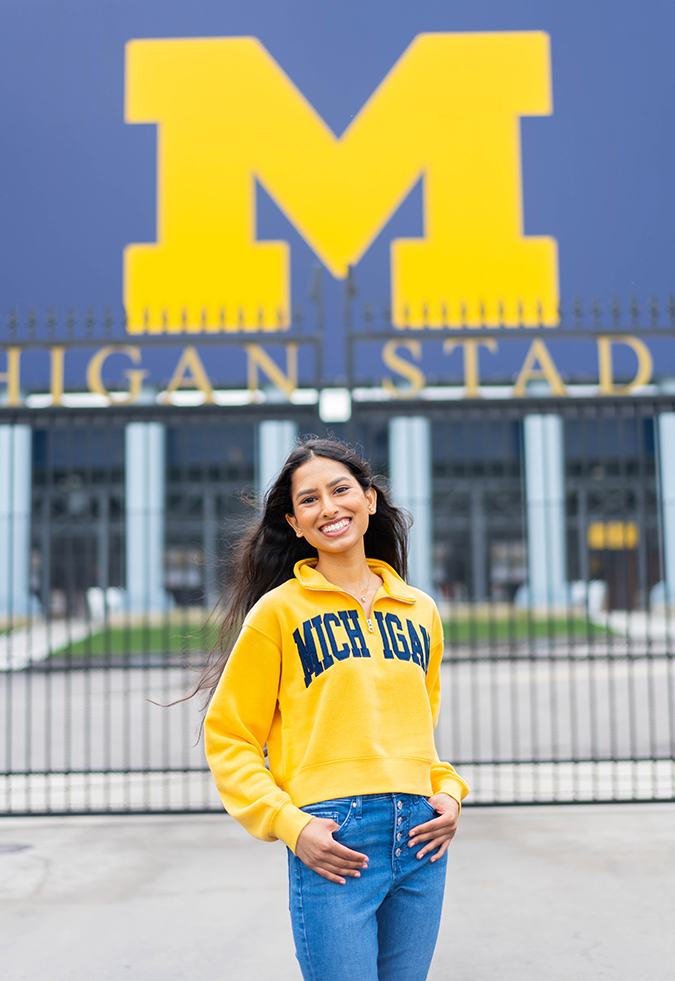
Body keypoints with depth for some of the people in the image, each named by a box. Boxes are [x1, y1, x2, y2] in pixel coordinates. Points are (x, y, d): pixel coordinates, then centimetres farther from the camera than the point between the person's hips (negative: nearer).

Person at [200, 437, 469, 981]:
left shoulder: (420, 609, 14)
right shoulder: (278, 610, 1)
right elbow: (228, 738, 1)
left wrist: (449, 792, 7)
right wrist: (290, 825, -10)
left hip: (421, 836, 5)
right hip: (333, 843, -4)